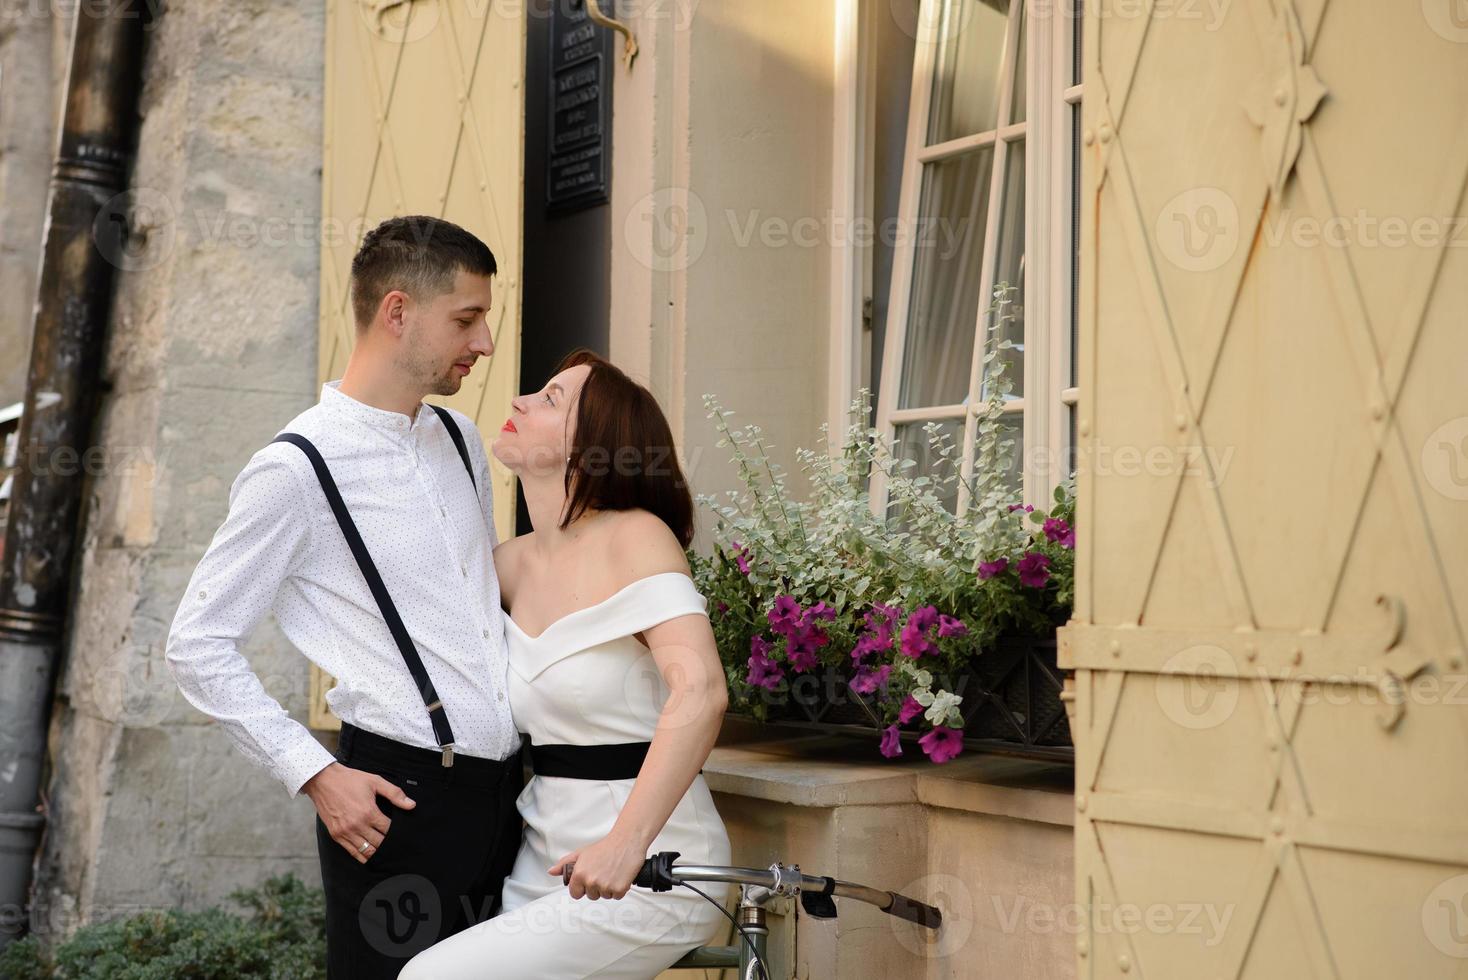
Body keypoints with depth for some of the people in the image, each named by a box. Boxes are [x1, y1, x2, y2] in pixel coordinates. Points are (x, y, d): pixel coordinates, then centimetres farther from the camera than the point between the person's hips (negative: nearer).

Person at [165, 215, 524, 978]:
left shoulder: (462, 442, 11)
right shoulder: (298, 469, -11)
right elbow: (198, 646, -8)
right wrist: (318, 775, -13)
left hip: (504, 791, 7)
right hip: (396, 800, -7)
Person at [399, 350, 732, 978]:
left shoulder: (635, 536, -13)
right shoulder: (513, 562, 6)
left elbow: (700, 690, -27)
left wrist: (626, 842, -34)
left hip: (649, 872, -7)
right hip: (548, 854, 7)